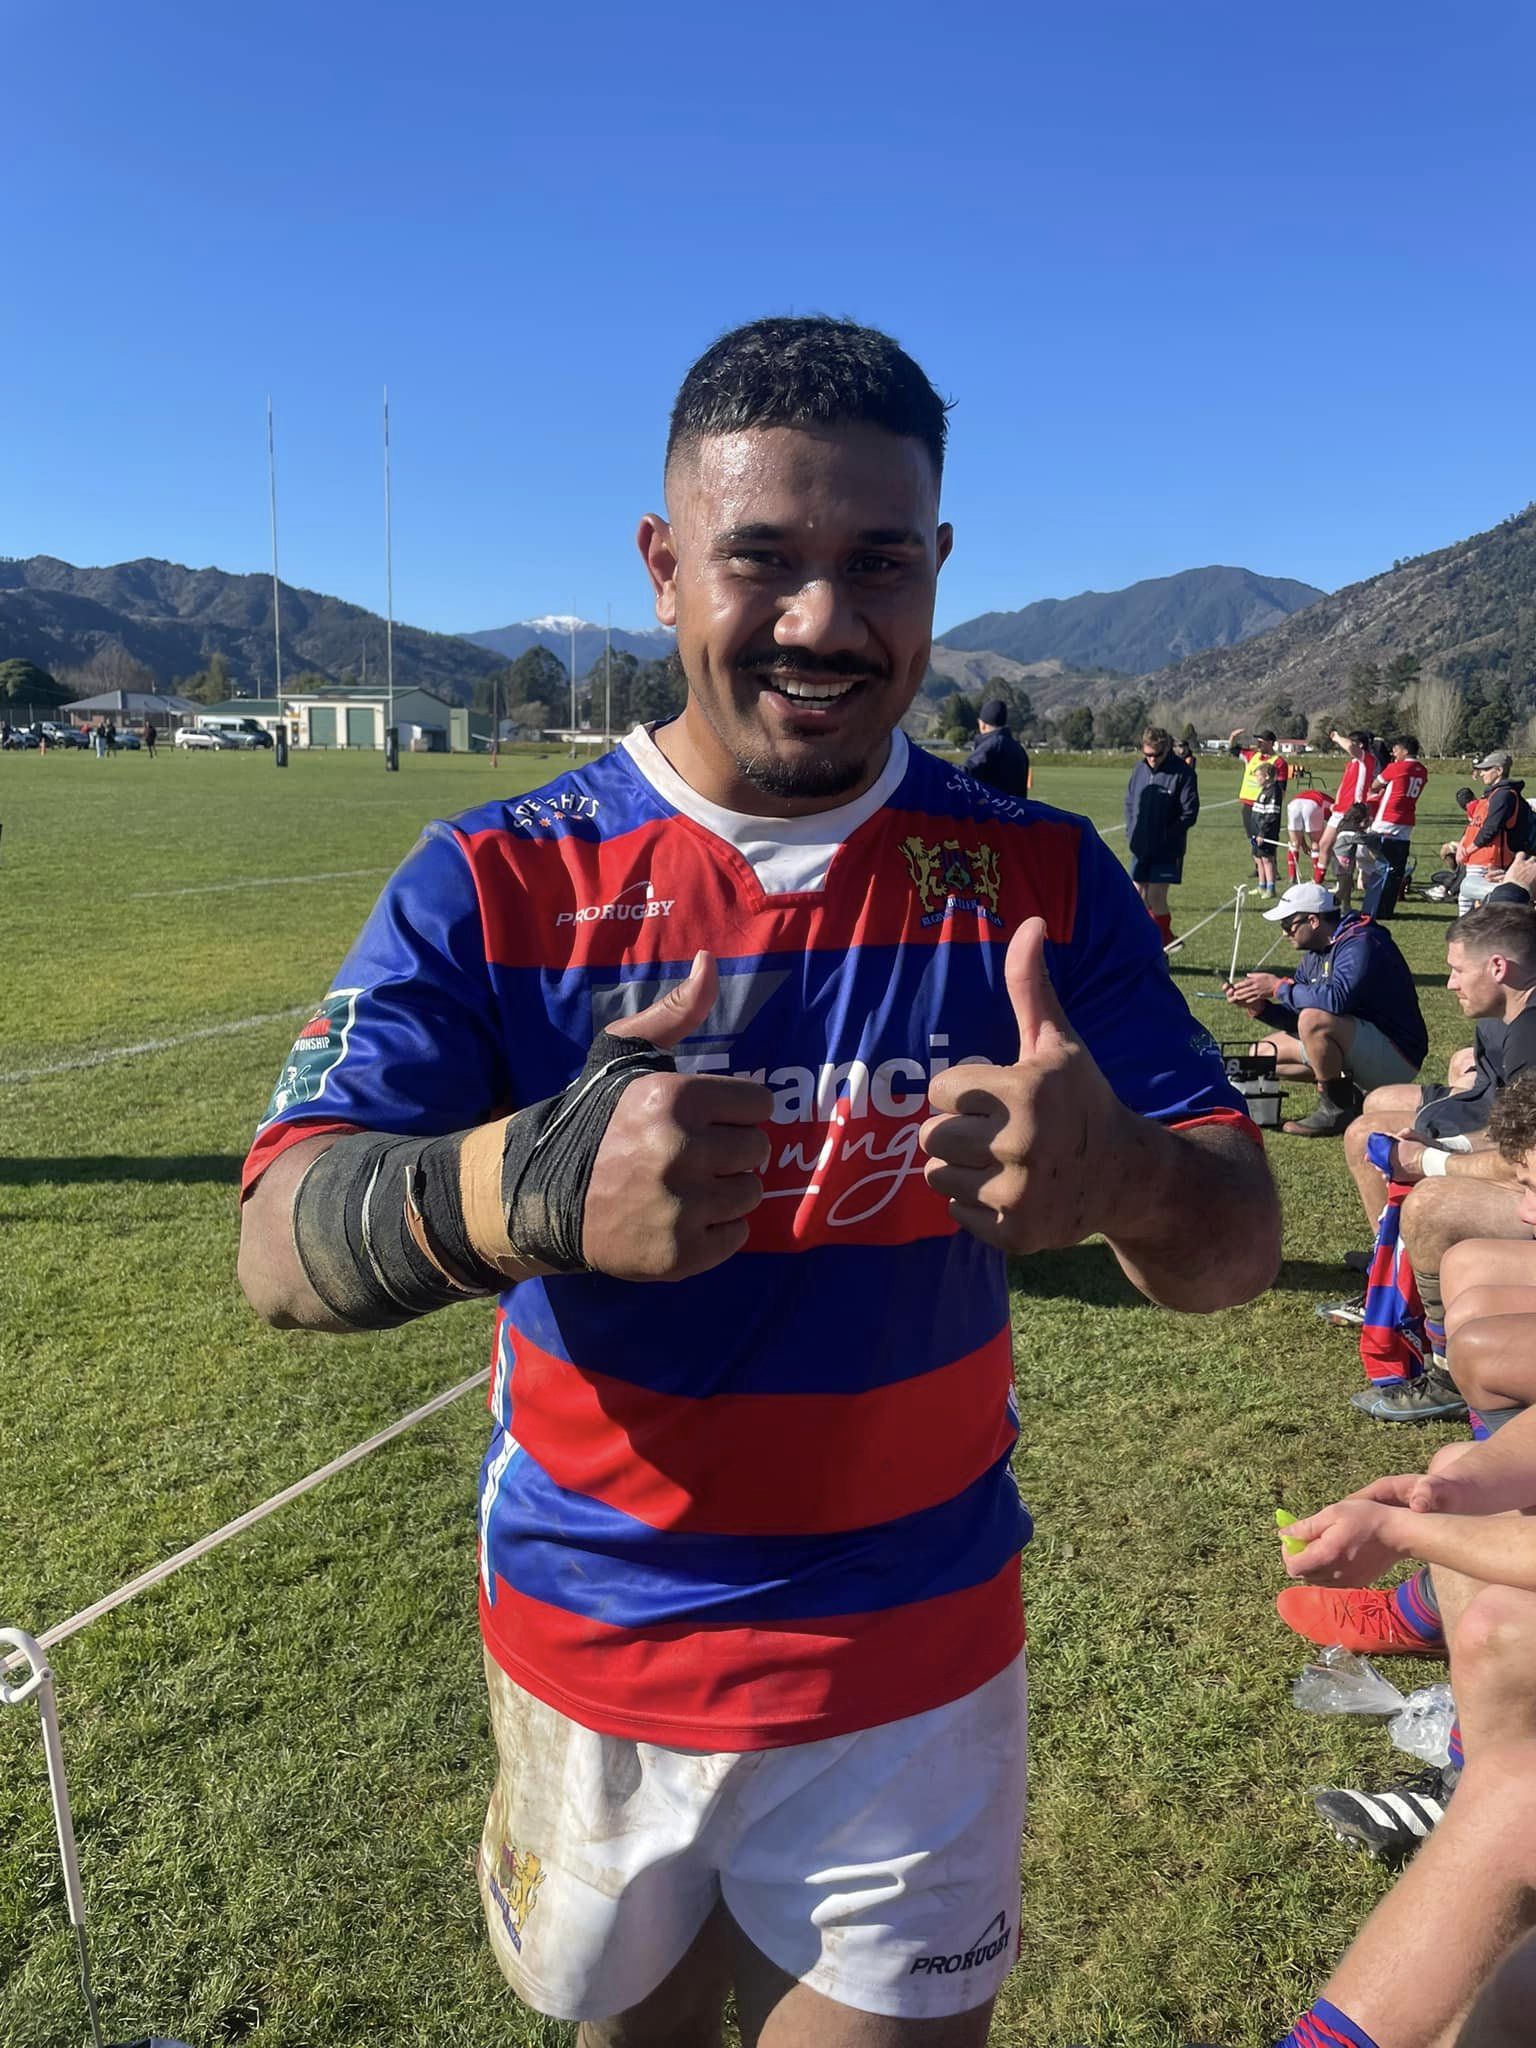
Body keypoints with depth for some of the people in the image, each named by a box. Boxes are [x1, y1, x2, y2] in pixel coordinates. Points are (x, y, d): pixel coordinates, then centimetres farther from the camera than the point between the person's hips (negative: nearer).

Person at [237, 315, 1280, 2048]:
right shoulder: (500, 883, -12)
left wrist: (1115, 1170, -36)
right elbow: (281, 1244, -20)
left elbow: (1237, 1250, -12)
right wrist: (531, 1183, -42)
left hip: (919, 1667, 0)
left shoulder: (1038, 877, -9)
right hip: (592, 1655, 1)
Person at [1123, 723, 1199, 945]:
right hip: (1140, 848, 5)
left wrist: (1168, 835, -15)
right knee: (1139, 896, 8)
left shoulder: (1183, 773, -11)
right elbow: (1129, 801, 15)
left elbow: (1190, 812, -11)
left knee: (1156, 897, -7)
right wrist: (1131, 832, 4)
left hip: (1166, 850, -5)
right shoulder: (1140, 769, 5)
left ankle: (1163, 941, 11)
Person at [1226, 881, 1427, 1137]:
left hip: (1396, 1056, -10)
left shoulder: (1359, 943, -19)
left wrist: (1279, 987, -24)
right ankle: (1346, 1096, 5)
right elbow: (1294, 1015, 12)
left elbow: (1337, 998, -36)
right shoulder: (1314, 955, 10)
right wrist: (1259, 1006, -7)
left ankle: (1338, 1109, -15)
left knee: (1314, 1020, -33)